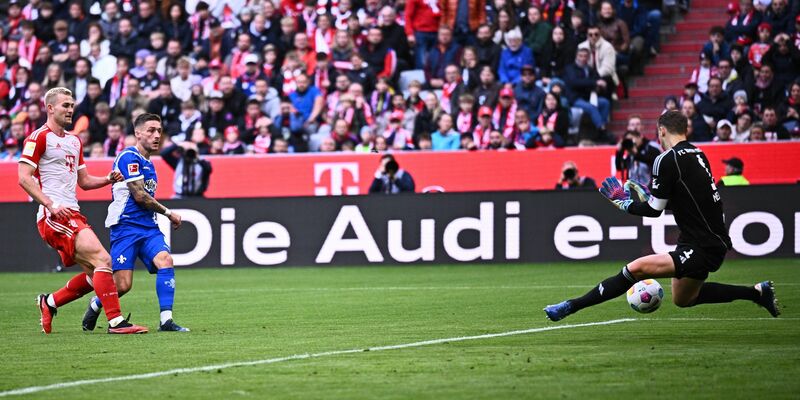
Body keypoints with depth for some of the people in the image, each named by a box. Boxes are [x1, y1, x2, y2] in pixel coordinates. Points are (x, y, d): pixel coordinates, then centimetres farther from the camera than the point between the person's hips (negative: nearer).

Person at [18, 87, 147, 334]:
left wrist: (109, 179, 7)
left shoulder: (74, 141, 22)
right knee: (102, 260, -20)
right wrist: (52, 206, -20)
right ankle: (115, 321, -21)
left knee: (95, 273, 6)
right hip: (53, 216, -9)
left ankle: (49, 302, 21)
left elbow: (84, 181, 27)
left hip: (72, 215, 9)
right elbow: (24, 177, -11)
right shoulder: (40, 137, -4)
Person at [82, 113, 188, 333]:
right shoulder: (129, 157, -9)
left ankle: (166, 321, -23)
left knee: (165, 261, -20)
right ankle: (95, 305, 21)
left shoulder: (148, 164, 19)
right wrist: (168, 213, -4)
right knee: (123, 285, -11)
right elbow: (139, 195, -14)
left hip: (149, 227, 8)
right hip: (126, 226, -8)